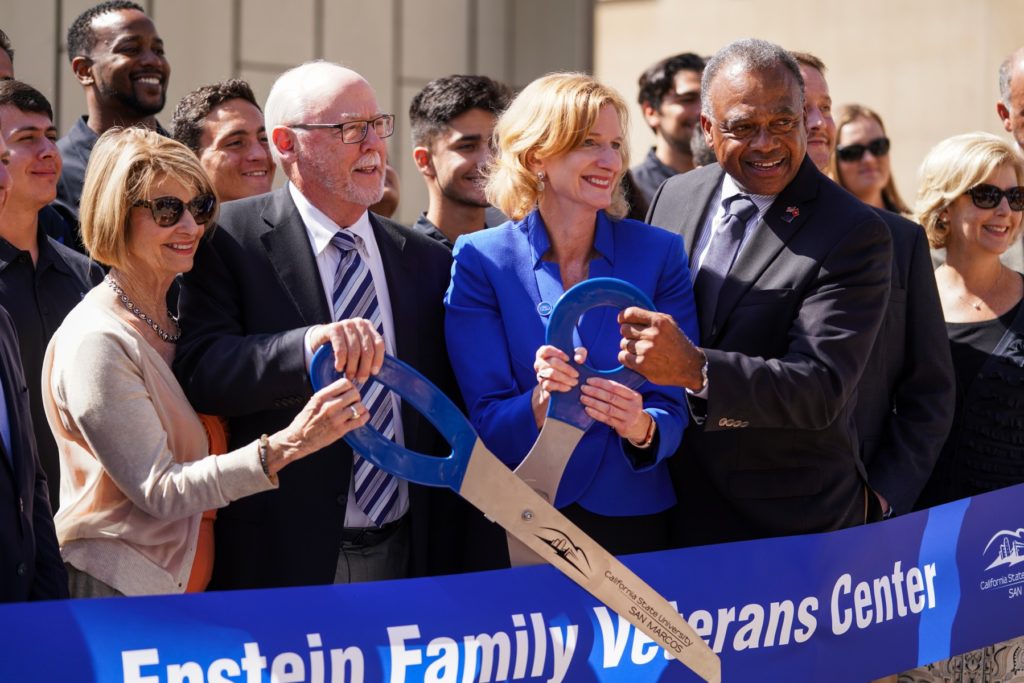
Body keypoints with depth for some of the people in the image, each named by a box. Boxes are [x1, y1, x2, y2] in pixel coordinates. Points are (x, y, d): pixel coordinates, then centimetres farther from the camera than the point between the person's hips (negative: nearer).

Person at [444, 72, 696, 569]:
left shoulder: (658, 253, -1)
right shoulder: (481, 260, -4)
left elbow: (677, 407, -4)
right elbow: (486, 424, -8)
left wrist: (642, 427, -25)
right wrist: (541, 405, -28)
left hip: (634, 524, 1)